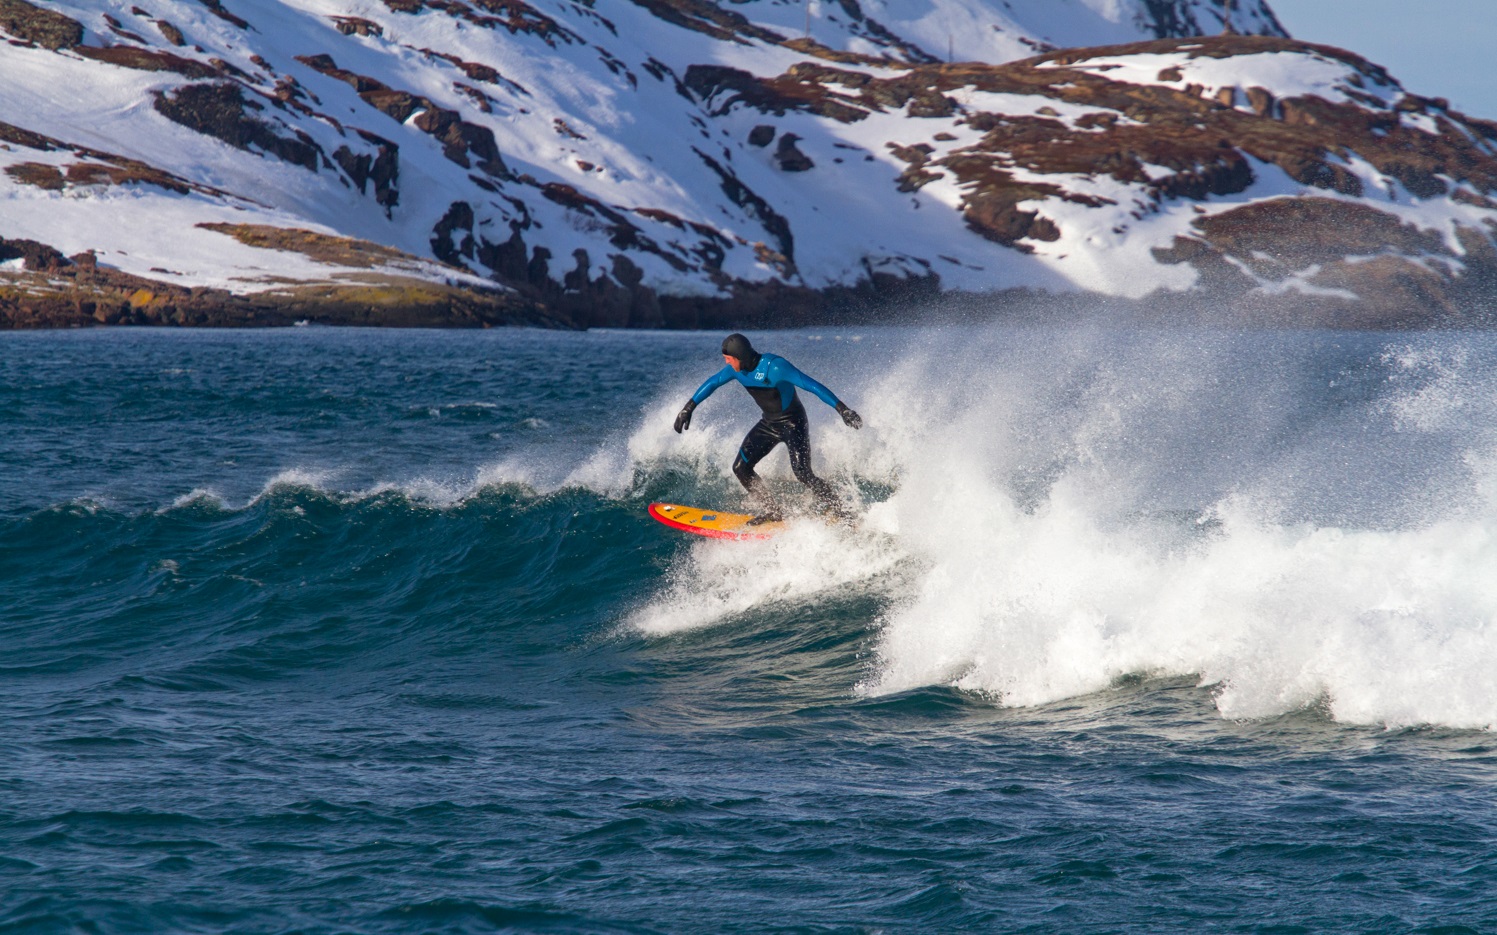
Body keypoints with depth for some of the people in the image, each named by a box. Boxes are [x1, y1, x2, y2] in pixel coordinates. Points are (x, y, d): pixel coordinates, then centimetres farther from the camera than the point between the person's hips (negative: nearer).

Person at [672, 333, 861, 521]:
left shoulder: (774, 367, -29)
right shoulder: (737, 369, -7)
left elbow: (811, 385, -32)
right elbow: (712, 383, 11)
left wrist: (841, 408, -38)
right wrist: (688, 408, 13)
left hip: (793, 423, -8)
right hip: (768, 423, 8)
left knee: (803, 474, -21)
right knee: (741, 467, 1)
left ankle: (835, 510, -3)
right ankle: (772, 512, 14)